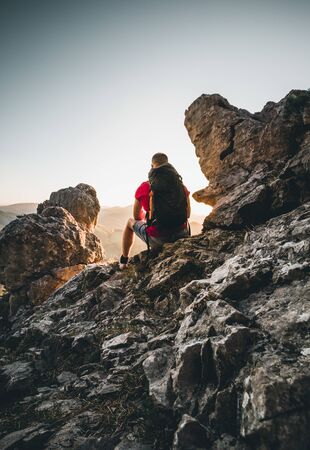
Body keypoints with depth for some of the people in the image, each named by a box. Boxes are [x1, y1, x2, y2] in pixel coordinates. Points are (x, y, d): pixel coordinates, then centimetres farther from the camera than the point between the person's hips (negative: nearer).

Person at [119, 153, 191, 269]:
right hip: (181, 235, 3)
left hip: (157, 239, -3)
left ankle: (123, 261, 39)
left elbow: (137, 216, 8)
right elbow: (187, 214, 11)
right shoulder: (182, 186, 3)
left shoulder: (145, 187, -5)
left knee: (130, 222, 27)